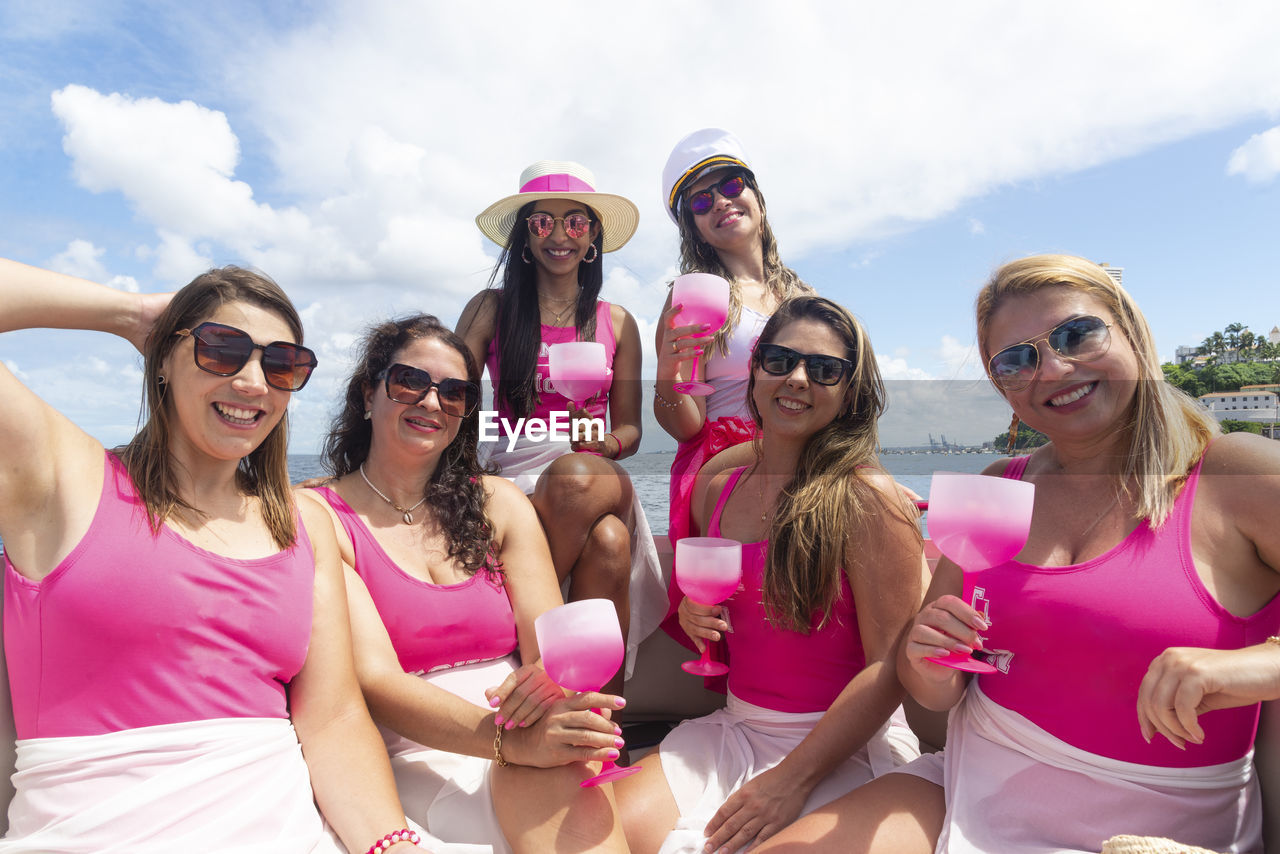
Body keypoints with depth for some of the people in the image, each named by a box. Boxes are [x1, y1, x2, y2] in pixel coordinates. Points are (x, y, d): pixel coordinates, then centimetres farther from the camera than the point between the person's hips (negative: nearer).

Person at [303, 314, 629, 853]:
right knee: (557, 786, -31)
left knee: (563, 785, -31)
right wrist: (511, 738, -27)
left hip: (526, 759, 3)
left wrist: (548, 688, -23)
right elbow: (375, 680, -12)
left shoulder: (499, 504, 9)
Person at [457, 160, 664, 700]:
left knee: (609, 541, -36)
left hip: (597, 477, 2)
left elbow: (630, 429, 13)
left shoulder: (618, 324, 14)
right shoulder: (490, 309, 10)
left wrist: (604, 442, -11)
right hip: (514, 476, -1)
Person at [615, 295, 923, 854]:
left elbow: (890, 665, -15)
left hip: (845, 747, -4)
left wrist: (794, 779, -19)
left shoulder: (867, 498, -13)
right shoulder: (716, 492, 4)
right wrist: (695, 614, -4)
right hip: (734, 729, 5)